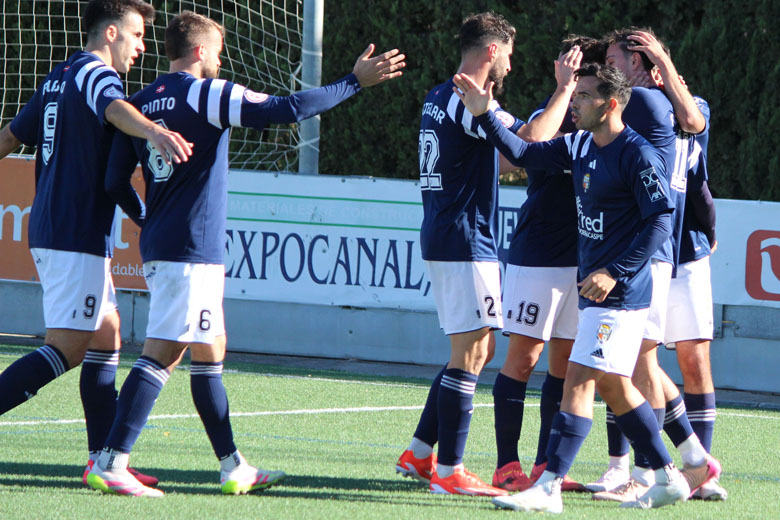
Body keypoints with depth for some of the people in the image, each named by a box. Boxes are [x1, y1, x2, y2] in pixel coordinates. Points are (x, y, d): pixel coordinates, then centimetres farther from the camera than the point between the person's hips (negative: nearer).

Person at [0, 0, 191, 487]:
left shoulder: (60, 77, 18)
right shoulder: (94, 74, -11)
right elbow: (115, 109, -35)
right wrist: (154, 131, -55)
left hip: (49, 228, 10)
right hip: (79, 235, -10)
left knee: (106, 336, 11)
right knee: (67, 348, -11)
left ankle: (104, 459, 10)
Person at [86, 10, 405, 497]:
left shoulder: (141, 103, 12)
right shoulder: (206, 95, -9)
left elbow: (116, 182, 12)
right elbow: (285, 109, -16)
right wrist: (355, 82, -9)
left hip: (160, 245, 9)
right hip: (193, 250, -9)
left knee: (210, 351, 15)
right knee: (161, 355, -10)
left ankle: (234, 467, 20)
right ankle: (110, 465, -15)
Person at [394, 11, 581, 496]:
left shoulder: (440, 98, 16)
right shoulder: (468, 102, -15)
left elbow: (499, 161, 29)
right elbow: (532, 139, -27)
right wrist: (564, 88, -15)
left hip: (442, 238, 10)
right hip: (466, 243, -10)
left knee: (478, 348, 16)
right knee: (471, 353, -7)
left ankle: (419, 454, 17)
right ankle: (449, 471, -7)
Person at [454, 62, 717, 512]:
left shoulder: (638, 155, -16)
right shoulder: (580, 146, 10)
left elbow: (661, 222, -18)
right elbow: (524, 154, 17)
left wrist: (614, 272, -23)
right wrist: (485, 114, 6)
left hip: (619, 292, -10)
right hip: (596, 288, 10)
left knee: (579, 381, -12)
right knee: (614, 387, 14)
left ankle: (549, 488, -14)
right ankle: (669, 479, 23)